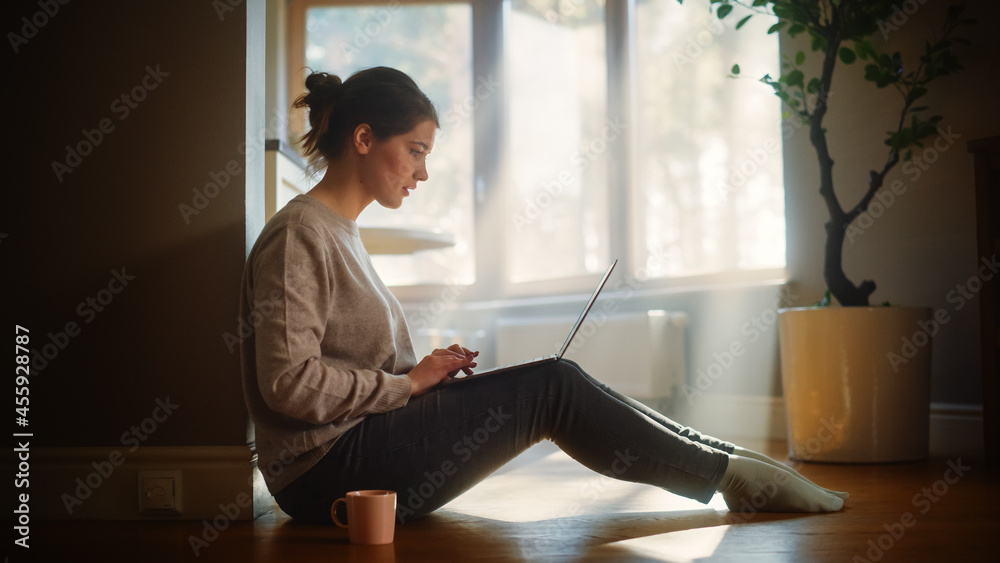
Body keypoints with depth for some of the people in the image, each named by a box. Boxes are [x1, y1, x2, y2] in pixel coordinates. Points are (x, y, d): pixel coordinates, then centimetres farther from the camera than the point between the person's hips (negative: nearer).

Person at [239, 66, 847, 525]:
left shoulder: (339, 231, 17)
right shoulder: (299, 235, -13)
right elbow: (289, 382, -21)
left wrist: (425, 372, 3)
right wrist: (410, 381, -13)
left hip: (360, 446, 9)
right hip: (328, 468, -9)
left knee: (556, 384, -1)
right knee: (551, 388, -13)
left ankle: (725, 460, 5)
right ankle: (729, 472, -1)